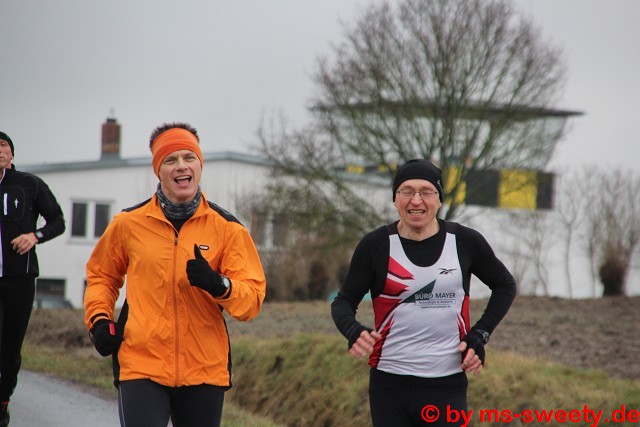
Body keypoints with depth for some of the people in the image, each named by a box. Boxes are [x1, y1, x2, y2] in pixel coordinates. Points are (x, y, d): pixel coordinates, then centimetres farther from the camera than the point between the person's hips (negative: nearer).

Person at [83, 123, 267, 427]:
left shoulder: (227, 227, 2)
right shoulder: (129, 223, 3)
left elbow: (252, 298, -3)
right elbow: (101, 275, 20)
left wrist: (219, 285, -23)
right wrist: (99, 320, 3)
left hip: (205, 369, 2)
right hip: (141, 364, -1)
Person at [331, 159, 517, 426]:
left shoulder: (465, 241, 1)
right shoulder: (376, 245, -1)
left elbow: (505, 286, 17)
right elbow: (343, 301, 6)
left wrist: (480, 335, 5)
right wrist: (353, 331, -16)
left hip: (448, 384, 0)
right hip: (389, 384, 0)